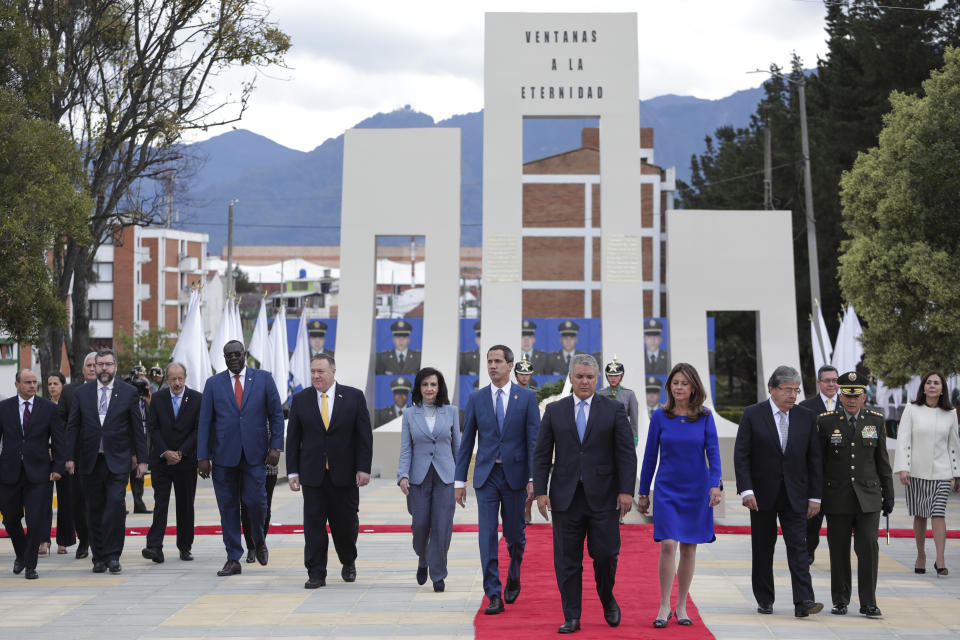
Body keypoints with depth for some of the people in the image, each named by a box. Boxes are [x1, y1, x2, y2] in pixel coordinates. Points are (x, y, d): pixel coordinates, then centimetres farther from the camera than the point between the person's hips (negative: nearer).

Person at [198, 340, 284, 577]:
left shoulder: (263, 378, 5)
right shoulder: (213, 383, 6)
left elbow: (276, 414, 5)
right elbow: (205, 421, 5)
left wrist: (275, 446, -5)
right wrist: (202, 456, -2)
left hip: (255, 453, -1)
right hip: (224, 455, 1)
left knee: (256, 501, -5)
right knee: (228, 507, 3)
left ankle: (259, 541, 25)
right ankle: (233, 559, 11)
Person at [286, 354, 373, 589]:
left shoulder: (354, 397, 1)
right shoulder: (300, 400, 4)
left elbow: (364, 436, 0)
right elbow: (293, 438, 6)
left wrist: (364, 468, -6)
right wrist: (292, 472, 0)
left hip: (344, 474, -1)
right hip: (313, 474, 1)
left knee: (346, 523, 6)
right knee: (313, 525, -1)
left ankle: (348, 563, 31)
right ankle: (316, 574, 6)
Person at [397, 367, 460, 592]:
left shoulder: (451, 412, 5)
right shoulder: (410, 415, 6)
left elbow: (457, 446, 9)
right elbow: (406, 449, 4)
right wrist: (403, 476, -9)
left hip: (445, 476, 0)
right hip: (419, 478, 1)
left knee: (442, 527, -6)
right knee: (420, 525, -1)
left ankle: (438, 574, 6)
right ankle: (423, 561, 29)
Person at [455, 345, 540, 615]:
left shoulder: (527, 397, 1)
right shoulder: (476, 399, 5)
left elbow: (534, 439, -2)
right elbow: (467, 441, 7)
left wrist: (534, 478, -9)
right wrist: (459, 480, 3)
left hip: (515, 475, -1)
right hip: (486, 475, 1)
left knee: (514, 535, 9)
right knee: (487, 535, -6)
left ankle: (513, 578, 37)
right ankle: (494, 596, -3)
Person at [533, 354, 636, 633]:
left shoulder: (614, 409, 4)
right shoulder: (554, 410, 8)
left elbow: (626, 453, 1)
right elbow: (541, 454, 7)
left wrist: (626, 490, -7)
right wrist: (540, 491, -1)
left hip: (603, 495, -1)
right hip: (566, 495, 1)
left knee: (605, 554, -1)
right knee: (567, 560, 2)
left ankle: (608, 600, 27)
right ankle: (572, 617, 11)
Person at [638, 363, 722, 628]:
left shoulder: (705, 417, 0)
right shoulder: (659, 417, 0)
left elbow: (713, 452, -3)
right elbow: (650, 456, 5)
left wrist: (715, 484, -18)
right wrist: (643, 492, 6)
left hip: (696, 490, 1)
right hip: (667, 490, -1)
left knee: (688, 547, 6)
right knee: (668, 545, -11)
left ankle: (681, 607, 17)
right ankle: (664, 607, -1)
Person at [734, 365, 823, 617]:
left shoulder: (806, 417, 4)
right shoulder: (752, 414, -3)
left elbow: (814, 459, 6)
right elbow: (741, 455, -5)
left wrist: (815, 495, 1)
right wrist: (746, 489, -14)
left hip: (794, 495, 1)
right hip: (762, 493, -1)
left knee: (798, 546, -8)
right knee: (763, 549, 7)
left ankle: (803, 601, -11)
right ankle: (765, 601, 18)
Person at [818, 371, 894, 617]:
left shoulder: (875, 421, 6)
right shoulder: (826, 421, 1)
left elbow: (882, 460, 11)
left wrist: (888, 495, 9)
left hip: (868, 497, 1)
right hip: (837, 498, -1)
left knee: (868, 546, -9)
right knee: (839, 551, 4)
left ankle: (868, 602, 0)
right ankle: (840, 601, 17)